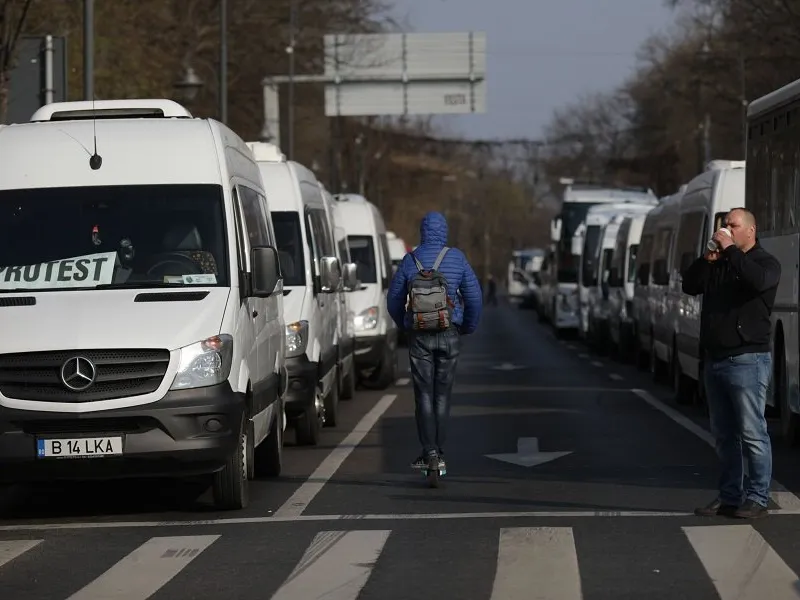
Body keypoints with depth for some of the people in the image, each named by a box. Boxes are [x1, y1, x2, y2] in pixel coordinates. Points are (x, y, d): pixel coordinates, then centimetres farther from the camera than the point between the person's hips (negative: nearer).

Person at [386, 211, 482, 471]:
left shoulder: (410, 260, 0)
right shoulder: (456, 258, -2)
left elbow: (394, 299, 7)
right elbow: (474, 297, 0)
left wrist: (404, 326, 25)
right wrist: (468, 327, 16)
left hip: (419, 336, 0)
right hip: (449, 333, 0)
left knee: (424, 394, 1)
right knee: (442, 394, 8)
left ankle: (429, 452, -9)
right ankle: (438, 452, 9)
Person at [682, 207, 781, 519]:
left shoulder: (764, 262, -2)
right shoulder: (718, 264, 18)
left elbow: (758, 281, -24)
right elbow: (689, 285, 11)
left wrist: (730, 250, -19)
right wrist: (707, 259, -2)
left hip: (747, 360, -7)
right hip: (715, 359, 7)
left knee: (752, 432, -8)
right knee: (724, 434, 9)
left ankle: (757, 499, -6)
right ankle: (729, 496, 14)